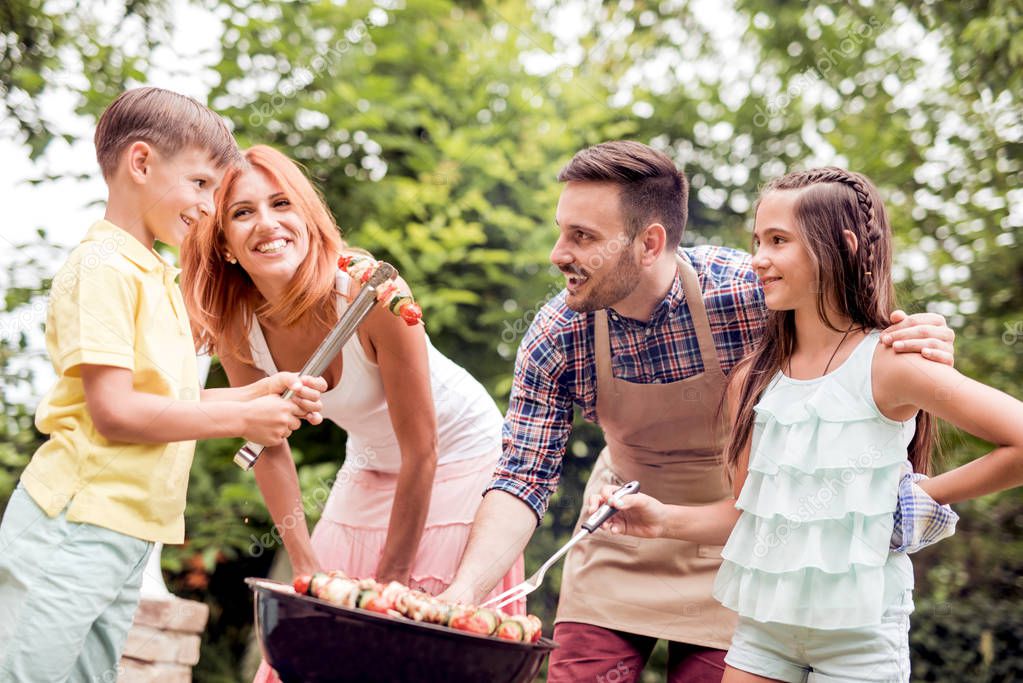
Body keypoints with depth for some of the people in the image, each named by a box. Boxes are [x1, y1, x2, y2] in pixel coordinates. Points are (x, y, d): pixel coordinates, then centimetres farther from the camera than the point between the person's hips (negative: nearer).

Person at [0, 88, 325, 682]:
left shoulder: (160, 277, 18)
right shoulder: (103, 267, -13)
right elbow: (114, 412, -20)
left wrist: (258, 394, 2)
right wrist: (242, 418, -13)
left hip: (129, 535, 9)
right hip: (75, 527, -9)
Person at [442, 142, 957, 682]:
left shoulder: (752, 295, -27)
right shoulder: (556, 337, -19)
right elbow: (523, 477, -15)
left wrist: (921, 357, -36)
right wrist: (465, 588, -31)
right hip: (619, 541, 2)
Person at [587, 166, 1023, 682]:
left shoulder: (887, 364, -13)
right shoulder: (754, 378, 3)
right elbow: (745, 512, 8)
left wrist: (927, 493, -10)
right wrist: (664, 521, -6)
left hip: (859, 636, -5)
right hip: (763, 622, 5)